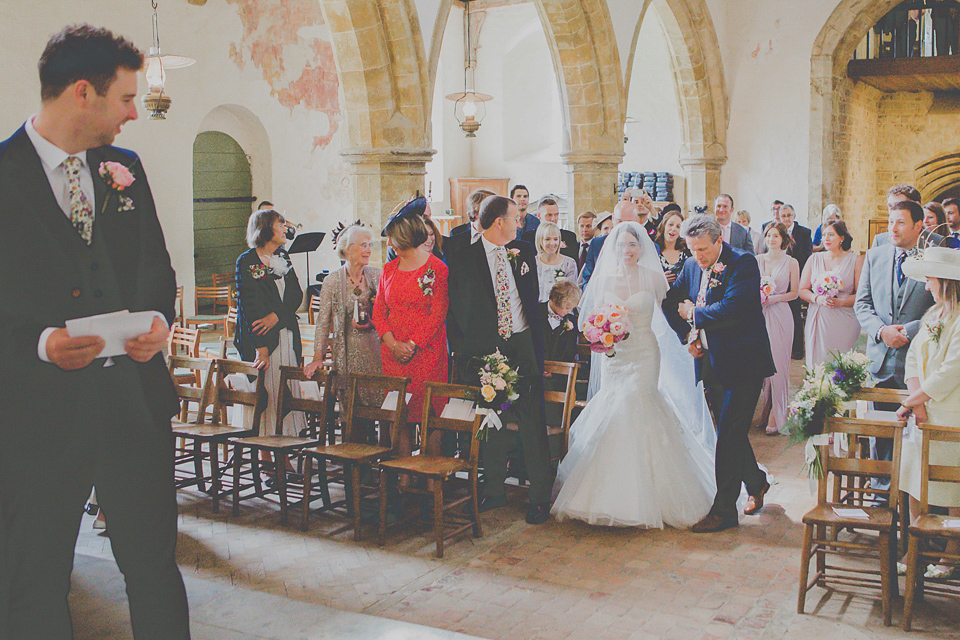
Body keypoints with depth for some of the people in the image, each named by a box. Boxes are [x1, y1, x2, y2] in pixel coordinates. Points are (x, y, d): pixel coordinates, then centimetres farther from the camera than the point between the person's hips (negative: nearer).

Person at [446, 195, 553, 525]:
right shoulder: (463, 260, -1)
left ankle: (540, 495, 9)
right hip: (486, 349, -1)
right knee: (492, 423, 8)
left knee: (532, 422, 1)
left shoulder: (524, 252, 9)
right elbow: (454, 312, 2)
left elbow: (533, 296, 13)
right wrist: (464, 350, -5)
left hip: (524, 346, 2)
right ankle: (494, 490, 22)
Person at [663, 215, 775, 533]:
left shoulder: (743, 263, -13)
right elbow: (671, 301, 18)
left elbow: (732, 310, -26)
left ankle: (724, 509, 3)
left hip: (742, 362, -7)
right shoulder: (691, 266, 7)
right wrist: (687, 335, 4)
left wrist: (693, 313, -12)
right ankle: (756, 482, 39)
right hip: (710, 361, 7)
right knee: (731, 431, 17)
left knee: (729, 435, -5)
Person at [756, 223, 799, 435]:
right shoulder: (756, 260, 10)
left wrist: (774, 298, -10)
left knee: (777, 364, -5)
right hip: (759, 314, 3)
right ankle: (761, 410, 11)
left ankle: (775, 417, 1)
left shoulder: (791, 262, 4)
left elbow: (794, 293, 4)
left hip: (780, 316, -2)